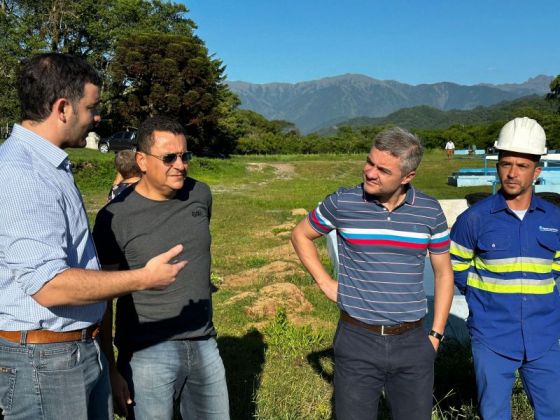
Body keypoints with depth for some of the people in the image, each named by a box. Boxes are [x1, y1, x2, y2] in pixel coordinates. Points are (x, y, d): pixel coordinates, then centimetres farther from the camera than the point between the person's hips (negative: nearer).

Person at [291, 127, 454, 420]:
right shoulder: (342, 203, -8)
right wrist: (325, 283, 0)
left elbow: (443, 273, 7)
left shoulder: (429, 211, -3)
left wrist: (436, 335, 5)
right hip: (357, 341, -1)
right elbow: (301, 235, 8)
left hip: (412, 342, 2)